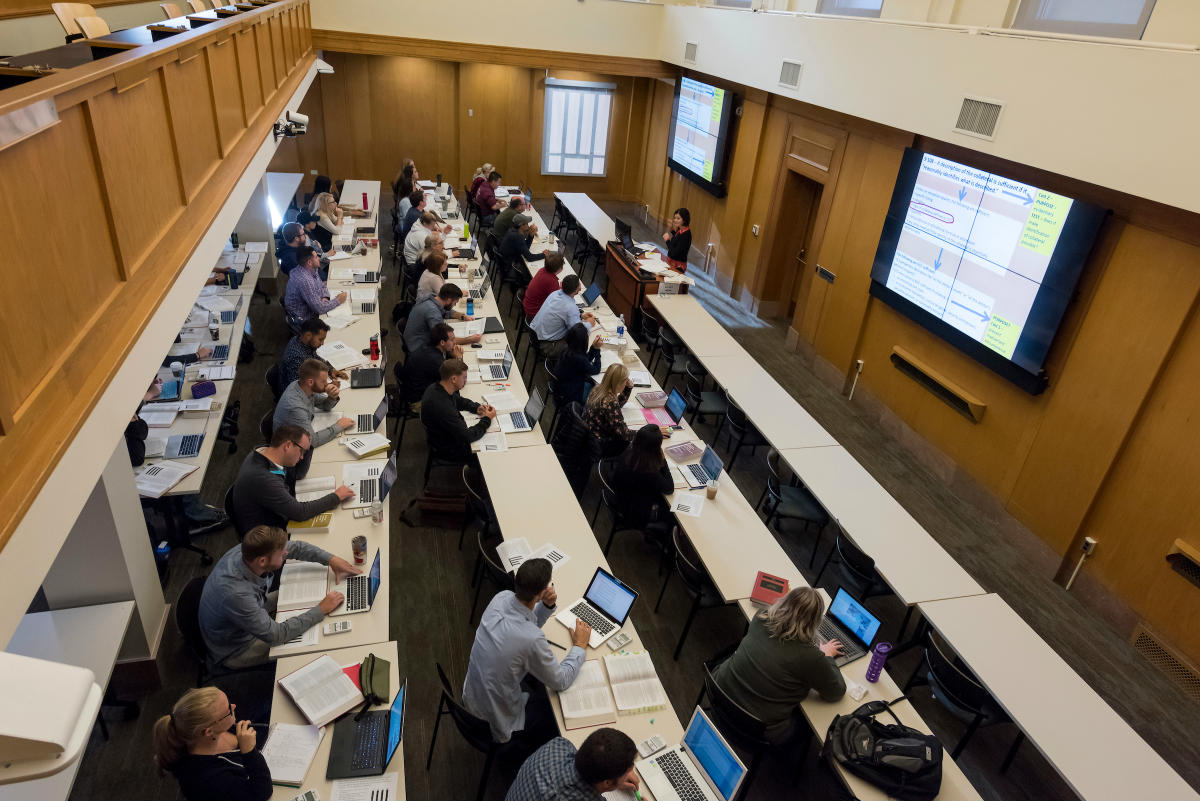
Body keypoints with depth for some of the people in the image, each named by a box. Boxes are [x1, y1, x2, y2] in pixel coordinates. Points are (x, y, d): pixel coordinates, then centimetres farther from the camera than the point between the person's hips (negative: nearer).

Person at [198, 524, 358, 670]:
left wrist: (331, 559, -14)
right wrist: (321, 609, -30)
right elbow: (275, 635, -34)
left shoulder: (247, 550, -23)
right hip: (235, 650, -7)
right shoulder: (235, 593, -43)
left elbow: (295, 547, -4)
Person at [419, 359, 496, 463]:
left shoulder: (436, 388, -9)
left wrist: (476, 407, -2)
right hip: (448, 450, -9)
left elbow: (458, 400, 15)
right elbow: (467, 437, -31)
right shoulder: (441, 406, -38)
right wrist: (487, 420, -16)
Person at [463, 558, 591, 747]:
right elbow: (561, 682, -19)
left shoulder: (502, 597, -16)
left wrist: (547, 605, -13)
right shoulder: (532, 639, -36)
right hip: (500, 716, -7)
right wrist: (580, 646, -5)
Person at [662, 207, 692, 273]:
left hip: (678, 266, -8)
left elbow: (674, 253, -24)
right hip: (671, 262, 9)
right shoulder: (679, 230, 4)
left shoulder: (685, 235, -22)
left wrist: (667, 240, -13)